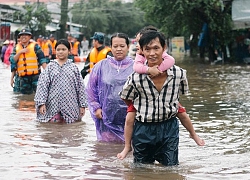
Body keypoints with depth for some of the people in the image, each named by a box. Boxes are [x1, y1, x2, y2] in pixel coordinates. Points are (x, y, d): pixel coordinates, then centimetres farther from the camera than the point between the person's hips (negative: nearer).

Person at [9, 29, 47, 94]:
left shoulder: (35, 46, 2)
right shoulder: (16, 47, 11)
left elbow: (42, 59, -2)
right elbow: (12, 60, 1)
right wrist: (20, 52, -11)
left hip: (35, 75, -3)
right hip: (23, 76, 3)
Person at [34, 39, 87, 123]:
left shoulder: (73, 67, 6)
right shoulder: (50, 67, 5)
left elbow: (80, 87, 7)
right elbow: (42, 85, -1)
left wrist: (82, 105, 3)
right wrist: (41, 103, -10)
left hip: (70, 106, 0)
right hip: (53, 106, 0)